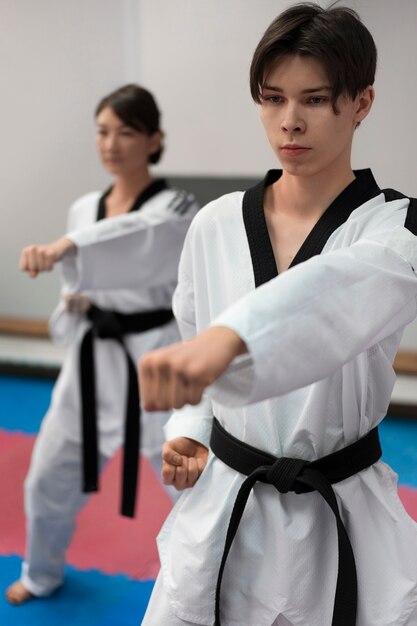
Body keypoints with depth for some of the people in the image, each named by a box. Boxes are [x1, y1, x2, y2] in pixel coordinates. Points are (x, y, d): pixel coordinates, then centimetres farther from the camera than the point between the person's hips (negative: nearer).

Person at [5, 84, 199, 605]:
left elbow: (143, 238, -36)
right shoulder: (83, 208, 6)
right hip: (94, 361, 6)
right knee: (50, 477, 16)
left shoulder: (177, 209, -12)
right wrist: (74, 301, -8)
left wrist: (64, 247, -51)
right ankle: (43, 573, 45)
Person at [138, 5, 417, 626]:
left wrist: (231, 333, -54)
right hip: (221, 512, 3)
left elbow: (360, 282, -35)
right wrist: (190, 431, -5)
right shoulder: (216, 224, -1)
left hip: (344, 524, -2)